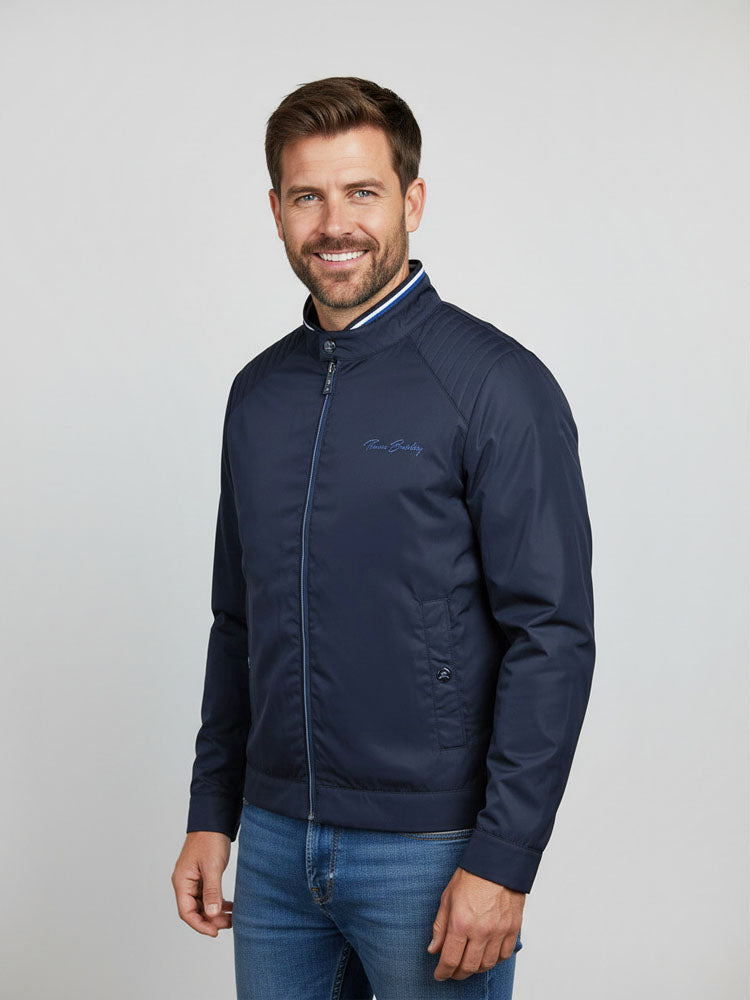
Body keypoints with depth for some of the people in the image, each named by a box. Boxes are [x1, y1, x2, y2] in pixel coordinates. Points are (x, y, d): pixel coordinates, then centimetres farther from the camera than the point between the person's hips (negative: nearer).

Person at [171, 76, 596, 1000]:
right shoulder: (259, 392, 8)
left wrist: (502, 861, -17)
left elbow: (553, 636, -14)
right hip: (275, 841, 5)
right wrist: (211, 814, 12)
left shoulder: (496, 383, -11)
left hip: (431, 850, -5)